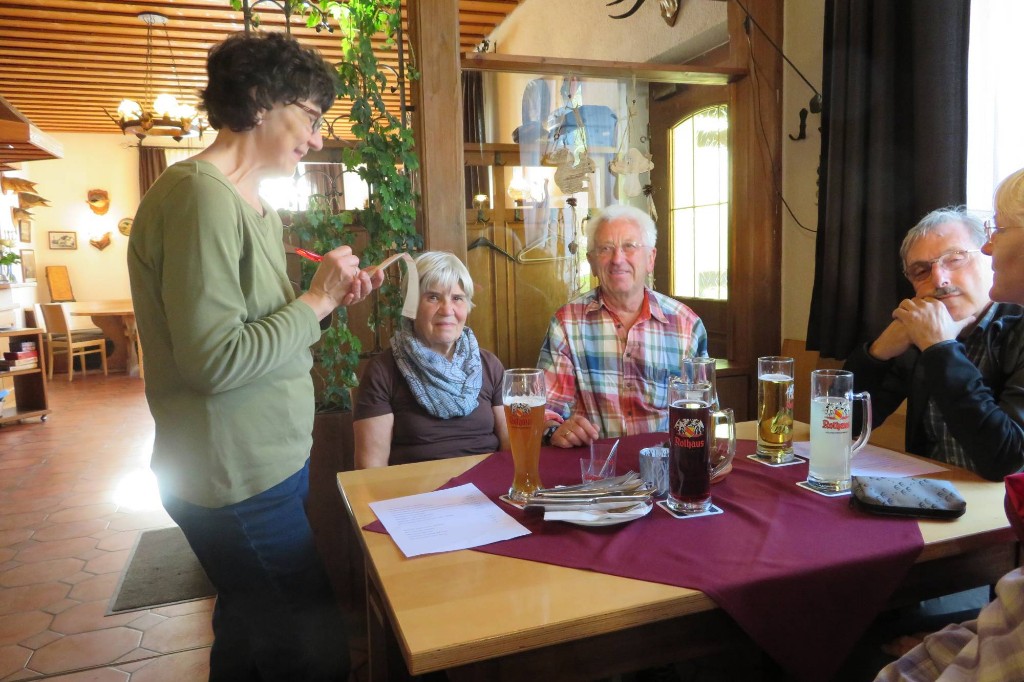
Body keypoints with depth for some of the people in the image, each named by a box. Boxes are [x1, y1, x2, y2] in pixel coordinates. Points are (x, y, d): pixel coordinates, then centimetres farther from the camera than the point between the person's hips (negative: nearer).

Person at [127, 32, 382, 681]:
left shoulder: (258, 206, 13)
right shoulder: (199, 195, -18)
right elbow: (214, 361, -24)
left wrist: (329, 298, 3)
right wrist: (316, 301, -14)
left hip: (270, 462, 10)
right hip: (237, 480, -9)